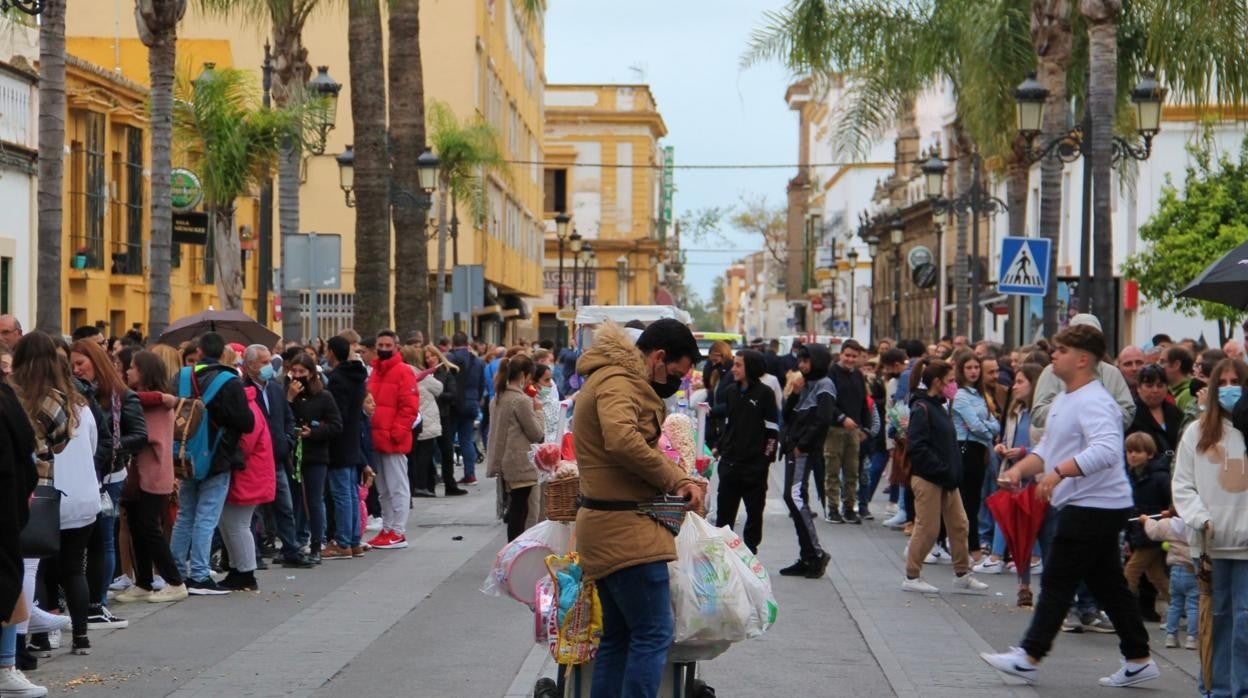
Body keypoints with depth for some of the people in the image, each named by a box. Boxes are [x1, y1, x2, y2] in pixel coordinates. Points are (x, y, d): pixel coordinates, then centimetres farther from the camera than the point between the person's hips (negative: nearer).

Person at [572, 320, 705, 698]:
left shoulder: (613, 378, 21)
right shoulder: (618, 381, -14)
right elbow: (622, 440, -30)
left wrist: (677, 479, 2)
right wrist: (673, 478, -18)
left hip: (608, 528, 11)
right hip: (626, 528, -11)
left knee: (619, 635, 14)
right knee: (654, 634, -9)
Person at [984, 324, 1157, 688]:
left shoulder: (1093, 402, -18)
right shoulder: (1064, 400, 16)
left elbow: (1106, 450, -34)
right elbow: (1047, 448, 22)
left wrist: (1060, 471, -41)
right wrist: (1020, 468, 4)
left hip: (1094, 506, -11)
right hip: (1089, 507, 11)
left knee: (1057, 580, -5)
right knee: (1109, 585, 12)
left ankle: (1029, 657, 1)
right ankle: (1138, 659, 16)